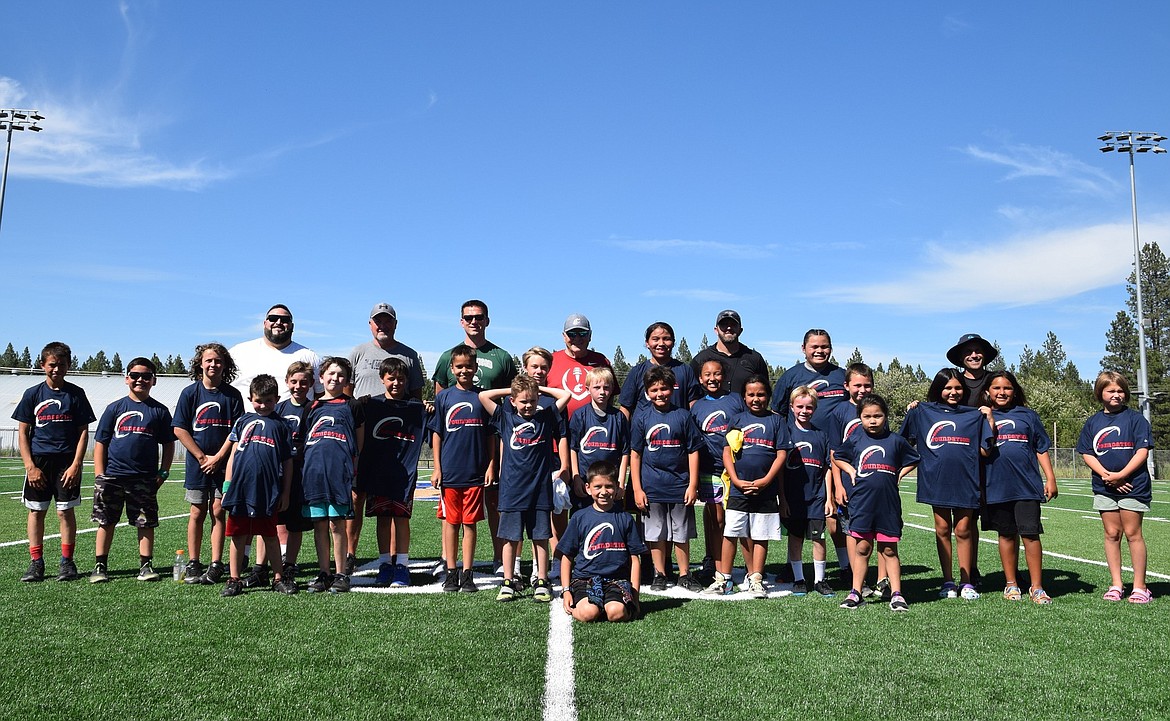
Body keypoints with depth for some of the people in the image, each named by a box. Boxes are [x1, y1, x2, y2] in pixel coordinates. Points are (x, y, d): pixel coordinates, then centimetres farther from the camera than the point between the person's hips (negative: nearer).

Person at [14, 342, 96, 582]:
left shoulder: (76, 394, 3)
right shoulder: (33, 394, 5)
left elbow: (84, 432, 2)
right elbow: (22, 432, 5)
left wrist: (76, 464, -7)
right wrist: (30, 466, -4)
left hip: (67, 461, -1)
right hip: (38, 460, 1)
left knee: (66, 511, 0)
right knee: (36, 511, 4)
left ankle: (67, 562, 10)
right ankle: (36, 563, 13)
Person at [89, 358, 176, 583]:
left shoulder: (159, 411, 6)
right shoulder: (115, 408, 6)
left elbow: (168, 445, 10)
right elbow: (100, 443, 6)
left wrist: (163, 473, 1)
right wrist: (99, 476, -1)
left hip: (145, 478, 0)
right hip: (112, 475, 1)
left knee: (146, 523, 3)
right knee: (106, 522, 8)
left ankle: (146, 565, 12)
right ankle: (100, 566, 18)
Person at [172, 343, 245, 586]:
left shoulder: (232, 395, 1)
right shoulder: (190, 393, 1)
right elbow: (179, 429, -1)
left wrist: (217, 458, -9)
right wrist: (202, 457, -7)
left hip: (223, 463, 0)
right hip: (197, 463, 0)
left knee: (218, 511, 0)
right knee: (198, 513, 6)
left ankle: (216, 566, 5)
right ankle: (193, 565, 13)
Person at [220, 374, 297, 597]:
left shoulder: (281, 425, 7)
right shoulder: (243, 421, 11)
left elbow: (287, 461, 7)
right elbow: (233, 454, 12)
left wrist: (285, 493, 4)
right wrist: (227, 485, 6)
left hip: (268, 491, -1)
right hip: (240, 489, 1)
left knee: (270, 536, 8)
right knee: (238, 536, 7)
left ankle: (279, 578, 18)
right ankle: (234, 580, 17)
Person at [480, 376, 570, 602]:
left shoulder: (546, 417, 6)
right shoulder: (505, 418, 5)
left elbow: (565, 395, 5)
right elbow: (483, 396, 0)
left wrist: (540, 388, 8)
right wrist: (511, 390, 5)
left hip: (540, 490, 0)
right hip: (512, 490, 0)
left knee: (541, 538, 6)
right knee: (510, 538, 6)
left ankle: (542, 583, 15)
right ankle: (509, 582, 17)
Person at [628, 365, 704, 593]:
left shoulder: (683, 416, 2)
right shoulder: (641, 418, 1)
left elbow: (693, 451, 3)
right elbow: (635, 454, 2)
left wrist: (693, 484, -2)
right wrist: (637, 489, -3)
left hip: (680, 485, 0)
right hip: (652, 487, 0)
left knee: (682, 534, 9)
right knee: (656, 533, 9)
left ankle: (684, 575, 22)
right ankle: (659, 575, 22)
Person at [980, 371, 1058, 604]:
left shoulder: (1027, 415, 11)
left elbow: (1041, 448, 11)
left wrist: (1050, 479, 5)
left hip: (1027, 485, 0)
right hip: (997, 486, 1)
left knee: (1030, 534, -5)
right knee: (1007, 535, 10)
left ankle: (1036, 587, 3)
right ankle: (1011, 584, 20)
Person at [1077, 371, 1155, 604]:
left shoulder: (1135, 418, -2)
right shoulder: (1093, 422, 8)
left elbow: (1142, 451, -8)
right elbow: (1086, 453, 6)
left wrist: (1120, 475, -16)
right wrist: (1105, 474, -10)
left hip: (1132, 486, -3)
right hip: (1104, 487, 3)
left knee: (1132, 533, -1)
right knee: (1111, 534, 7)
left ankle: (1140, 587, 8)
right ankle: (1116, 585, 14)